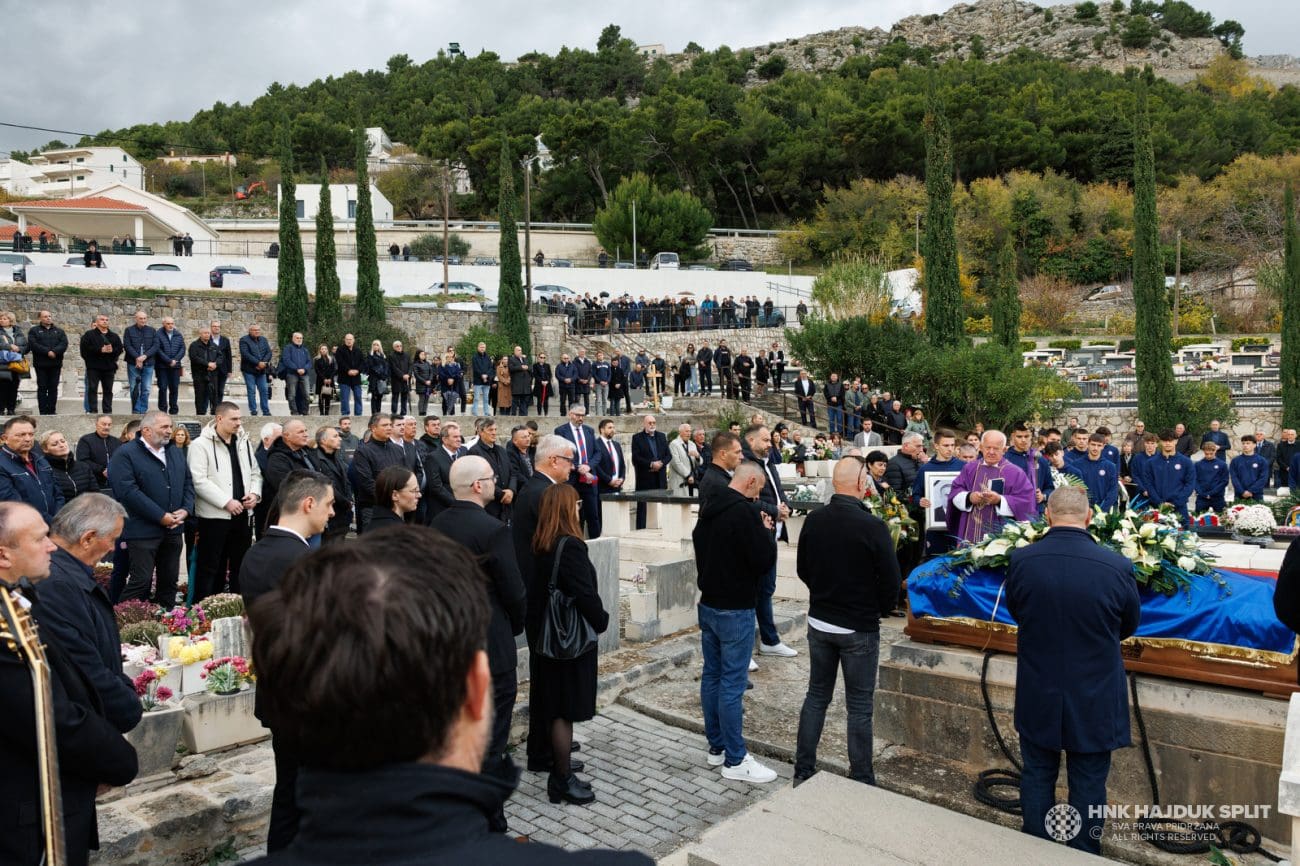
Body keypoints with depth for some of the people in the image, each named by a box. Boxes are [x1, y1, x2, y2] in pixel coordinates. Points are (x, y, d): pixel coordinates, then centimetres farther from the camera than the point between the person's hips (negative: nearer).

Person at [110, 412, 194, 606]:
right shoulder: (125, 454, -8)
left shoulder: (176, 453, 15)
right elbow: (127, 490, -17)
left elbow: (188, 483, 17)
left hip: (173, 530, 7)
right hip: (143, 530, -6)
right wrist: (161, 516, -18)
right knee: (141, 581, -5)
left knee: (170, 580, 11)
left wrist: (185, 510, -3)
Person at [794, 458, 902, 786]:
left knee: (816, 697, 16)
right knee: (859, 707, 8)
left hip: (819, 622, 5)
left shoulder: (813, 520, -5)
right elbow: (891, 581, -13)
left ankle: (802, 773, 23)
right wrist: (877, 610, 6)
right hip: (859, 629, -5)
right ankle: (861, 782, 17)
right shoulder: (872, 526, -20)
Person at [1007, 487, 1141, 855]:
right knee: (1088, 784, 13)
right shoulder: (1117, 567, -18)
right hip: (1094, 697, -1)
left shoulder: (1020, 560, -15)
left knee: (1037, 777, 17)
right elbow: (1130, 624, 1)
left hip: (1038, 695, 1)